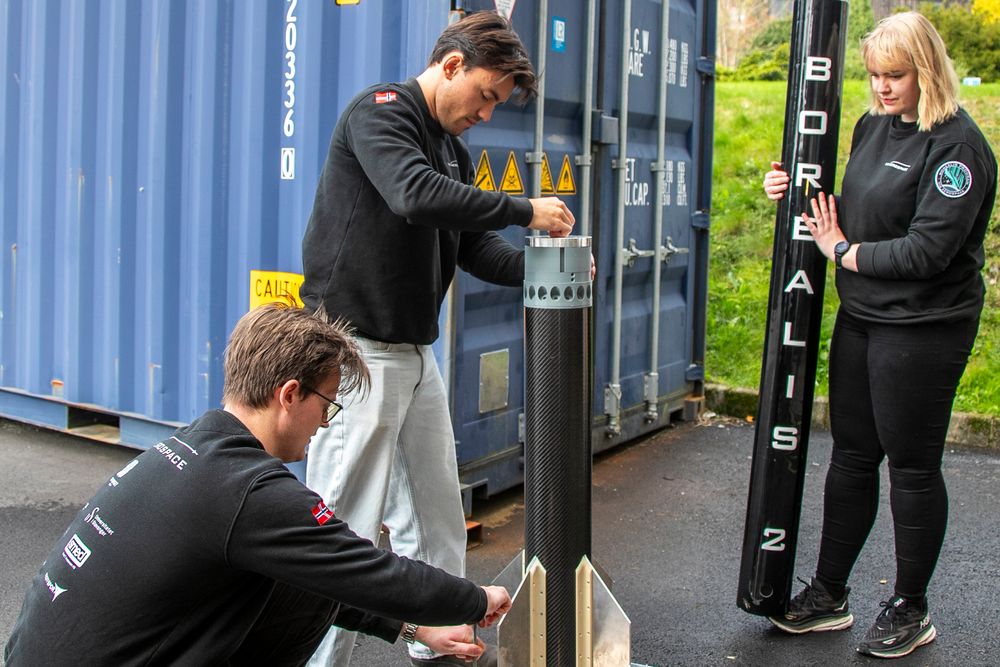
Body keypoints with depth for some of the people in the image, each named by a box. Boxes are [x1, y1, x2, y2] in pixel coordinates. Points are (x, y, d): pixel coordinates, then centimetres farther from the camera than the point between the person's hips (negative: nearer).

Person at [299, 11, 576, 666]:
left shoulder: (454, 150, 18)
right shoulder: (380, 110, -9)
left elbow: (474, 248, 15)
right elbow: (415, 195, -27)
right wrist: (525, 210, -20)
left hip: (415, 353, 9)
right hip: (358, 347, -9)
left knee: (436, 514, 14)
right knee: (347, 525, -5)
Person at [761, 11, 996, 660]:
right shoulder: (874, 124, 8)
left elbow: (926, 251, -22)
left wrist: (843, 251, -11)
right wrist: (793, 194, 1)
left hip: (923, 331, -7)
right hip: (860, 318, 8)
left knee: (912, 466, 5)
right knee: (851, 455, 14)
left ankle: (911, 609, 22)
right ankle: (830, 594, 27)